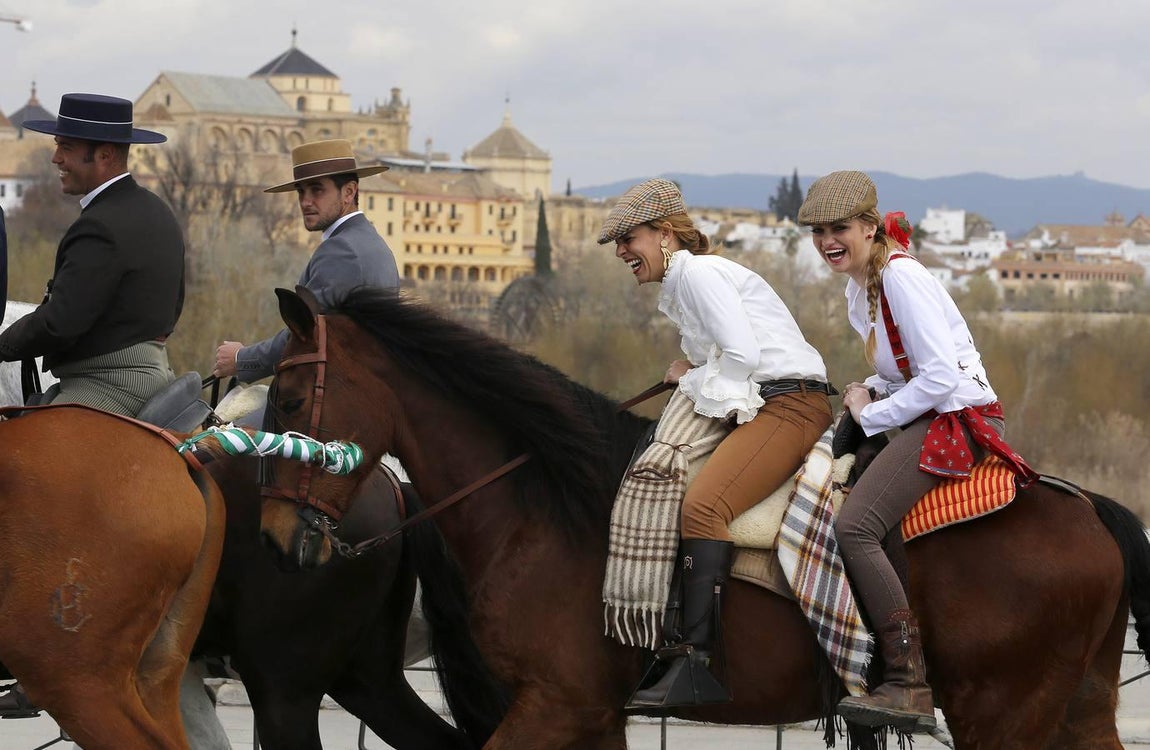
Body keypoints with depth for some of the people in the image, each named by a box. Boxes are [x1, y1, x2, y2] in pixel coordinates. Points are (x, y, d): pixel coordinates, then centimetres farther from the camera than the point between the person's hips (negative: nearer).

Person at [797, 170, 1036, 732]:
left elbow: (940, 376, -20)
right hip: (925, 419, 11)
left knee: (854, 527, -24)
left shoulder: (900, 277, -15)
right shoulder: (858, 289, 15)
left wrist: (872, 415, -11)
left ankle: (909, 687, -27)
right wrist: (869, 392, 6)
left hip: (956, 418, -11)